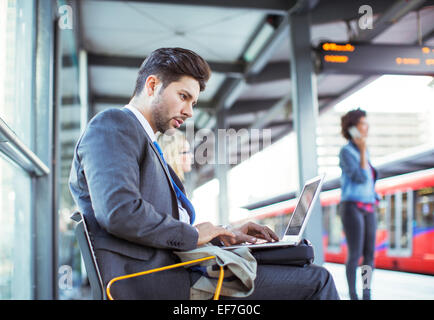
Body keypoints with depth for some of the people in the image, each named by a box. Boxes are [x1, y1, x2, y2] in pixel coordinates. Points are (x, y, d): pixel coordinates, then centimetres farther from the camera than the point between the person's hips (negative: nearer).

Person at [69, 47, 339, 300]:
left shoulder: (147, 144, 27)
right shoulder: (112, 124, -4)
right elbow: (119, 212, -20)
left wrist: (222, 235, 13)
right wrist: (193, 234, -10)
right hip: (149, 283, -10)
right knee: (315, 282, -14)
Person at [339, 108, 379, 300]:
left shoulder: (363, 151, 16)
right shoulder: (346, 151, -8)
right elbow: (361, 178, -18)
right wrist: (363, 150, -15)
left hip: (368, 209, 8)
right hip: (352, 207, -8)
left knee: (369, 254, 6)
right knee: (355, 254, -7)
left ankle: (367, 296, 14)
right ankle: (353, 297, 0)